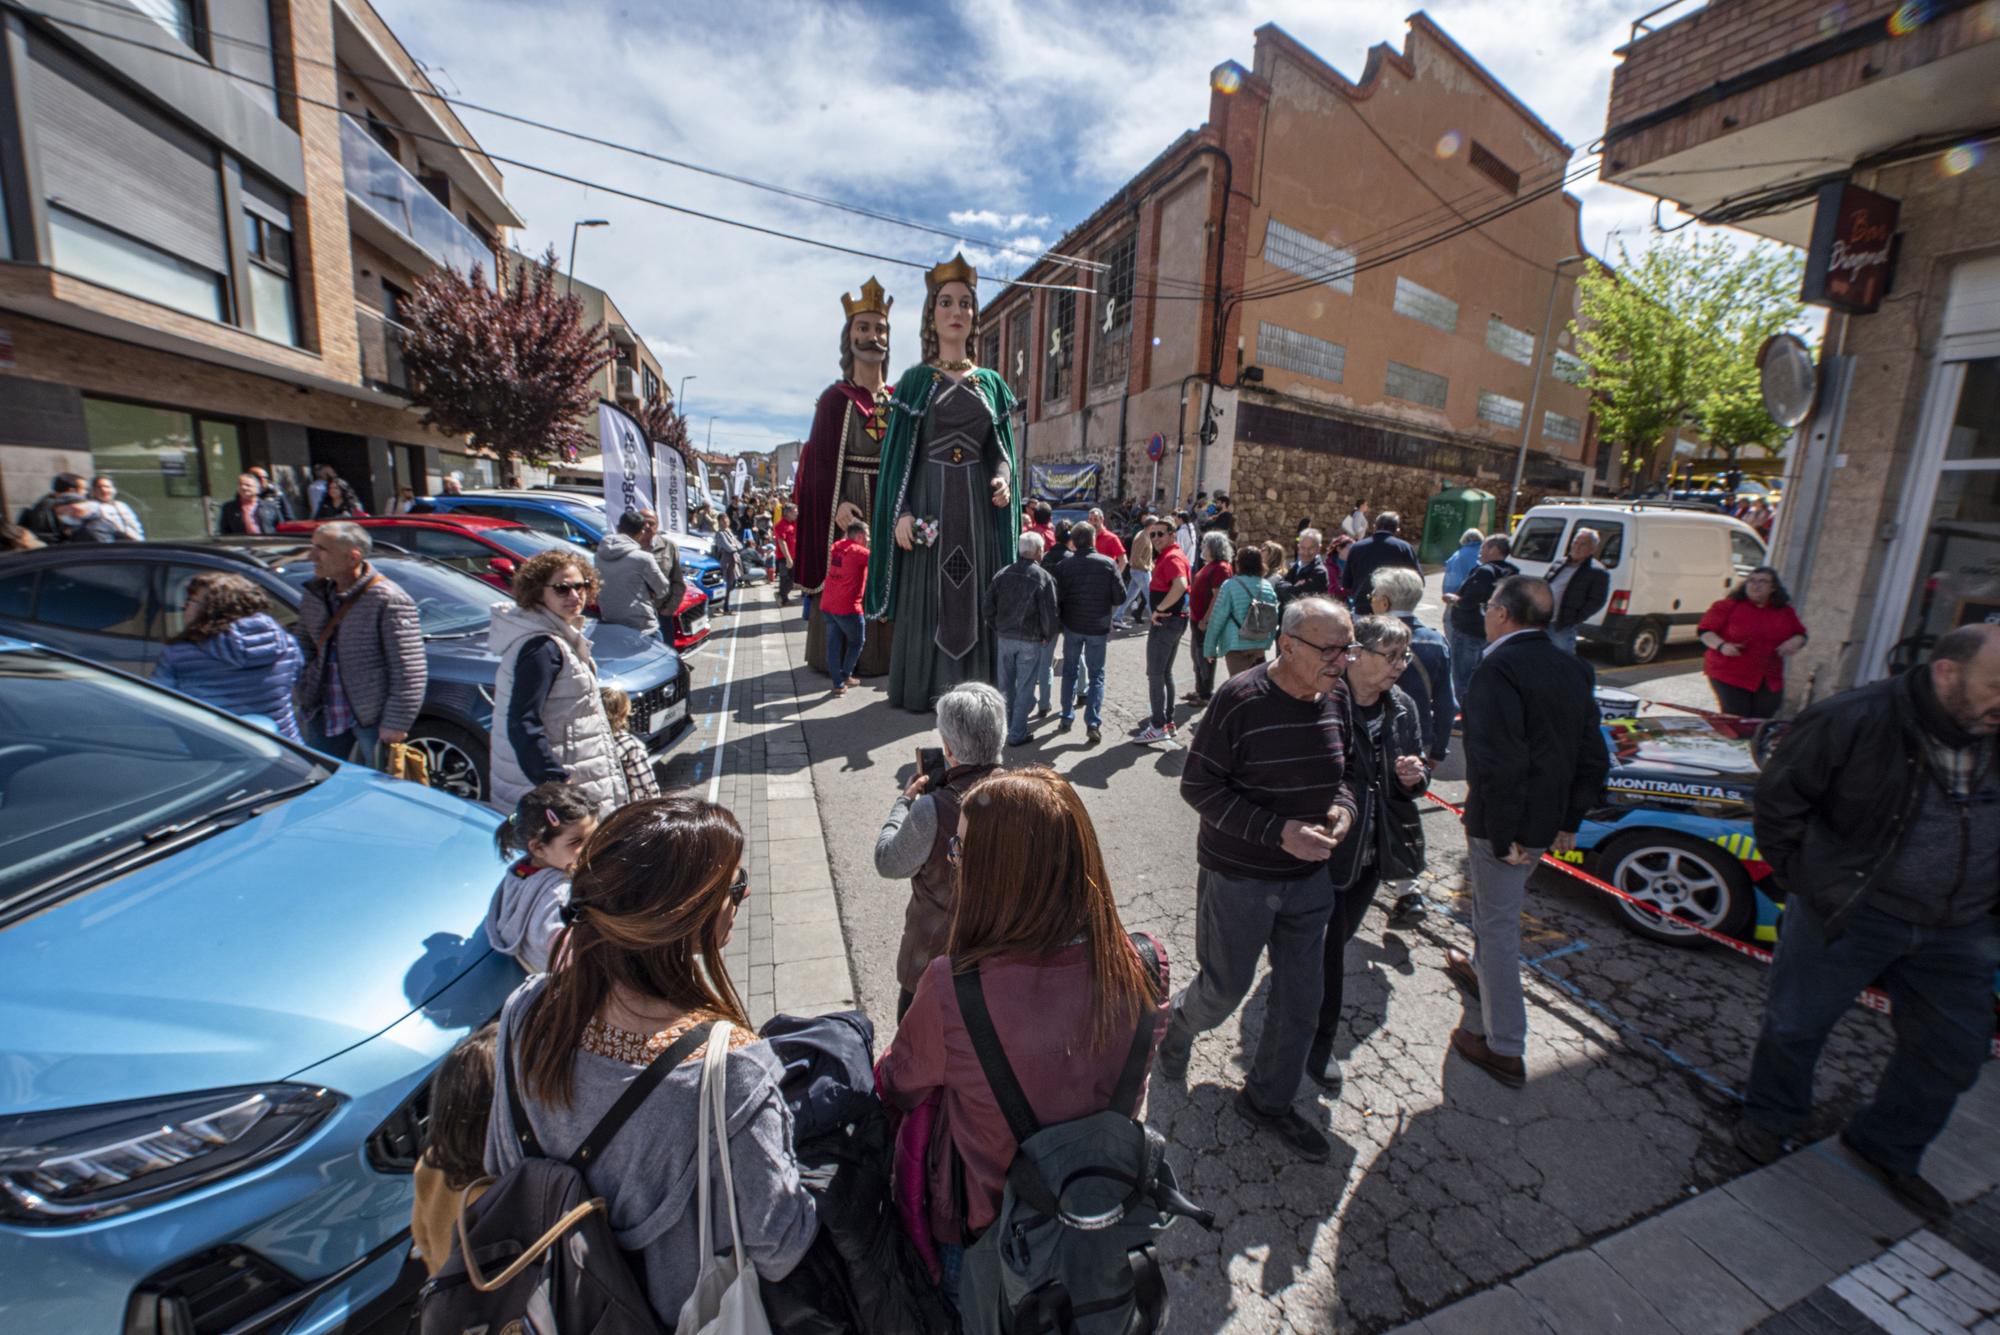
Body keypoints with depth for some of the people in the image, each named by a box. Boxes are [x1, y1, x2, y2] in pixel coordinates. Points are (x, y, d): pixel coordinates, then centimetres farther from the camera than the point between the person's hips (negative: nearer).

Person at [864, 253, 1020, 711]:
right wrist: (901, 512, -12)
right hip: (929, 497, -3)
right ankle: (917, 689, 10)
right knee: (925, 598, -1)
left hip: (975, 503, 3)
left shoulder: (991, 381, 12)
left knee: (973, 596, 4)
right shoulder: (916, 379, 4)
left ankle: (966, 688, 14)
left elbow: (1000, 445, 14)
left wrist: (1003, 477, -8)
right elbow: (900, 450, -1)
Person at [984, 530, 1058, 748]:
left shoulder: (1003, 574, 2)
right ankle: (1017, 734, 9)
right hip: (1030, 641, -4)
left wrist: (998, 628, 14)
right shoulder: (1044, 578, -12)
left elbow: (986, 606, 2)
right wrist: (1048, 636, 2)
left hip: (1005, 638, 5)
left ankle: (1004, 728, 28)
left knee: (1006, 685, 17)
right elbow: (1050, 614, -14)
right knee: (1024, 688, 5)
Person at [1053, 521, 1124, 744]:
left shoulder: (1064, 565, -7)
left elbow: (1058, 598, -6)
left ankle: (1067, 718, 19)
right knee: (1096, 675, 7)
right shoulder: (1108, 564, -9)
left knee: (1070, 672, 16)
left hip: (1072, 625, 1)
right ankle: (1093, 723, 0)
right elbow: (1120, 597, -7)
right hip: (1098, 627, -1)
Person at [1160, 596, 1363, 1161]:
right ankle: (1176, 1025, 47)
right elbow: (1198, 785, -19)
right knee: (1226, 986, 11)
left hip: (1311, 877, 6)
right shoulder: (1241, 700, -22)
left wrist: (1345, 804, -9)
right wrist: (1278, 832, -24)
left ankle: (1266, 1101, 40)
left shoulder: (1336, 696, -3)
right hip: (1239, 877, -6)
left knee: (1301, 999, 15)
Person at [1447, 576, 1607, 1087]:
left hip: (1502, 827, -8)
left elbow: (1498, 764, -29)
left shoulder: (1498, 670, -22)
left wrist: (1503, 835, -20)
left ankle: (1504, 1049, 16)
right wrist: (1569, 820, 15)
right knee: (1497, 910, 29)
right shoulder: (1571, 668, 6)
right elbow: (1592, 758, 10)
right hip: (1546, 823, 8)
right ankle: (1481, 970, 52)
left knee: (1498, 926, 4)